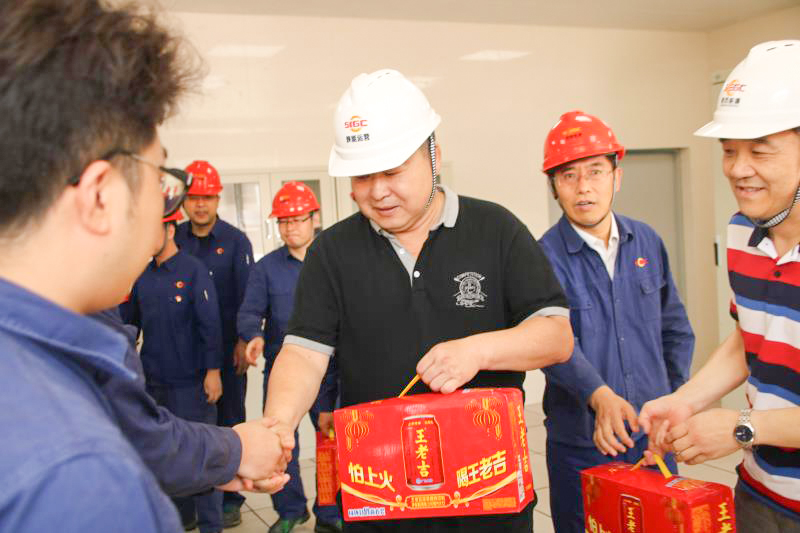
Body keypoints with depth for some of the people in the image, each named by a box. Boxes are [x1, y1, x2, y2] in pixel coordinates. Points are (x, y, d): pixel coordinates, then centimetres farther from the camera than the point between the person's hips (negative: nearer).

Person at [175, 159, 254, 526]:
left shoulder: (235, 240, -2)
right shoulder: (174, 240, 5)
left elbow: (247, 295, -4)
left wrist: (244, 340, -9)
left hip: (227, 347, -2)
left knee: (229, 419, 6)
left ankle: (230, 499, 17)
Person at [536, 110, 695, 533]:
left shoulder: (647, 242, 3)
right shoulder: (544, 256, -12)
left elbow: (676, 330, 11)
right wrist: (599, 396, -40)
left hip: (651, 437, 4)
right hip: (580, 445, -4)